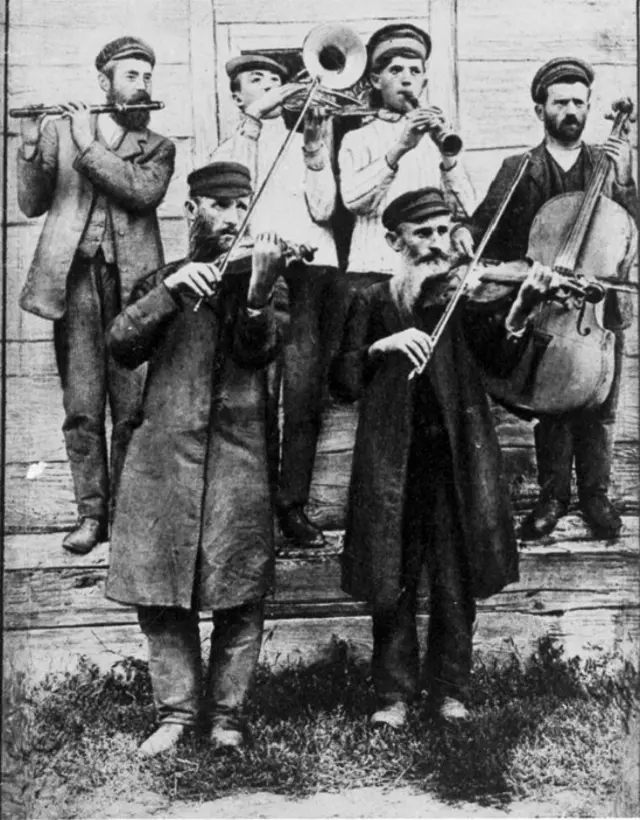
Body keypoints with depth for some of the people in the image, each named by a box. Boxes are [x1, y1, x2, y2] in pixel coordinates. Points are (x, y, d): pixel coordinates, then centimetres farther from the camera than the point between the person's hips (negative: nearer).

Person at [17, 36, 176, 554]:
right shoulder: (60, 130, 15)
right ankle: (90, 513, 9)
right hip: (74, 278, 0)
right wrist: (31, 145, -9)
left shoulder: (158, 148, 14)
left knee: (133, 408, -2)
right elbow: (32, 204, 6)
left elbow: (145, 191, -7)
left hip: (132, 282, 0)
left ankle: (124, 510, 10)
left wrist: (90, 146, -10)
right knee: (81, 408, -1)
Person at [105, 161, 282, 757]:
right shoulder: (163, 279, 15)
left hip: (240, 456, -1)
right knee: (156, 589, 4)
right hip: (163, 455, 2)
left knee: (241, 596, 1)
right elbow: (120, 345, -1)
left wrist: (258, 291, -28)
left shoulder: (264, 274, 9)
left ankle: (226, 713, 17)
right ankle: (175, 711, 19)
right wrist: (171, 290, -13)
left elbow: (258, 351, -9)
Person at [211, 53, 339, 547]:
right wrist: (253, 120, -11)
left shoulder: (307, 141, 22)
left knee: (305, 394, -7)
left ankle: (294, 505, -1)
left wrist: (316, 147, -2)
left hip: (311, 268, 1)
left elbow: (322, 209, 6)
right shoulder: (229, 150, 19)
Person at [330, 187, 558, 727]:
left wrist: (519, 312, -26)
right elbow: (343, 384, -1)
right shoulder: (372, 304, 8)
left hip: (456, 460, 0)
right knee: (393, 585, 5)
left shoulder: (464, 295, 8)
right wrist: (382, 346, -17)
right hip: (392, 464, 0)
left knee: (455, 586, 4)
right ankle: (395, 696, 18)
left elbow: (500, 361, -8)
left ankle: (450, 691, 20)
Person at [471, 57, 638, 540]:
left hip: (601, 306, 1)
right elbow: (481, 234, -2)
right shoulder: (519, 169, 6)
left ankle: (596, 495, 20)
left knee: (600, 408, 3)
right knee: (552, 403, -2)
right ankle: (553, 495, 15)